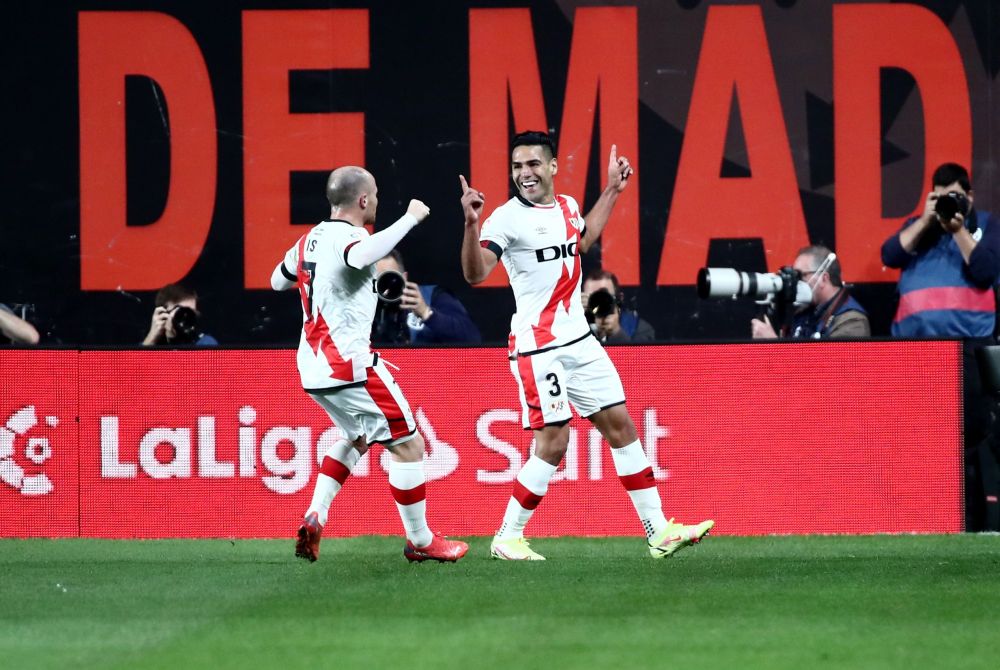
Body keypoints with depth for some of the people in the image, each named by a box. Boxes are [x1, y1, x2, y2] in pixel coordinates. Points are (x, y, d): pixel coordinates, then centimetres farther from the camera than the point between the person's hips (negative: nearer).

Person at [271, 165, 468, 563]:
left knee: (357, 438, 29)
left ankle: (314, 518, 12)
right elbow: (361, 256, -40)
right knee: (408, 445, 3)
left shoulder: (309, 241, 11)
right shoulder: (347, 236, -14)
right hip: (348, 365, -9)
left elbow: (278, 282, 27)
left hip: (313, 368, 9)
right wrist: (411, 218, -31)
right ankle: (420, 541, 9)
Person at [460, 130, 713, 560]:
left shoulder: (566, 206, 9)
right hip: (539, 346, -7)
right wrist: (471, 223, -40)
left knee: (620, 427, 7)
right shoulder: (507, 217, -13)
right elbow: (475, 274, -25)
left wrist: (612, 191, 32)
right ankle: (507, 539, 3)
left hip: (580, 341, 7)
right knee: (553, 444, -10)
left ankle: (658, 532, 11)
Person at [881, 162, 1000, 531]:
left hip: (968, 344, -3)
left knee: (970, 432, -10)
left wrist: (958, 229, -6)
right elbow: (890, 256, 3)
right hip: (914, 345, 3)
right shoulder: (916, 225, 21)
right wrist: (926, 220, -1)